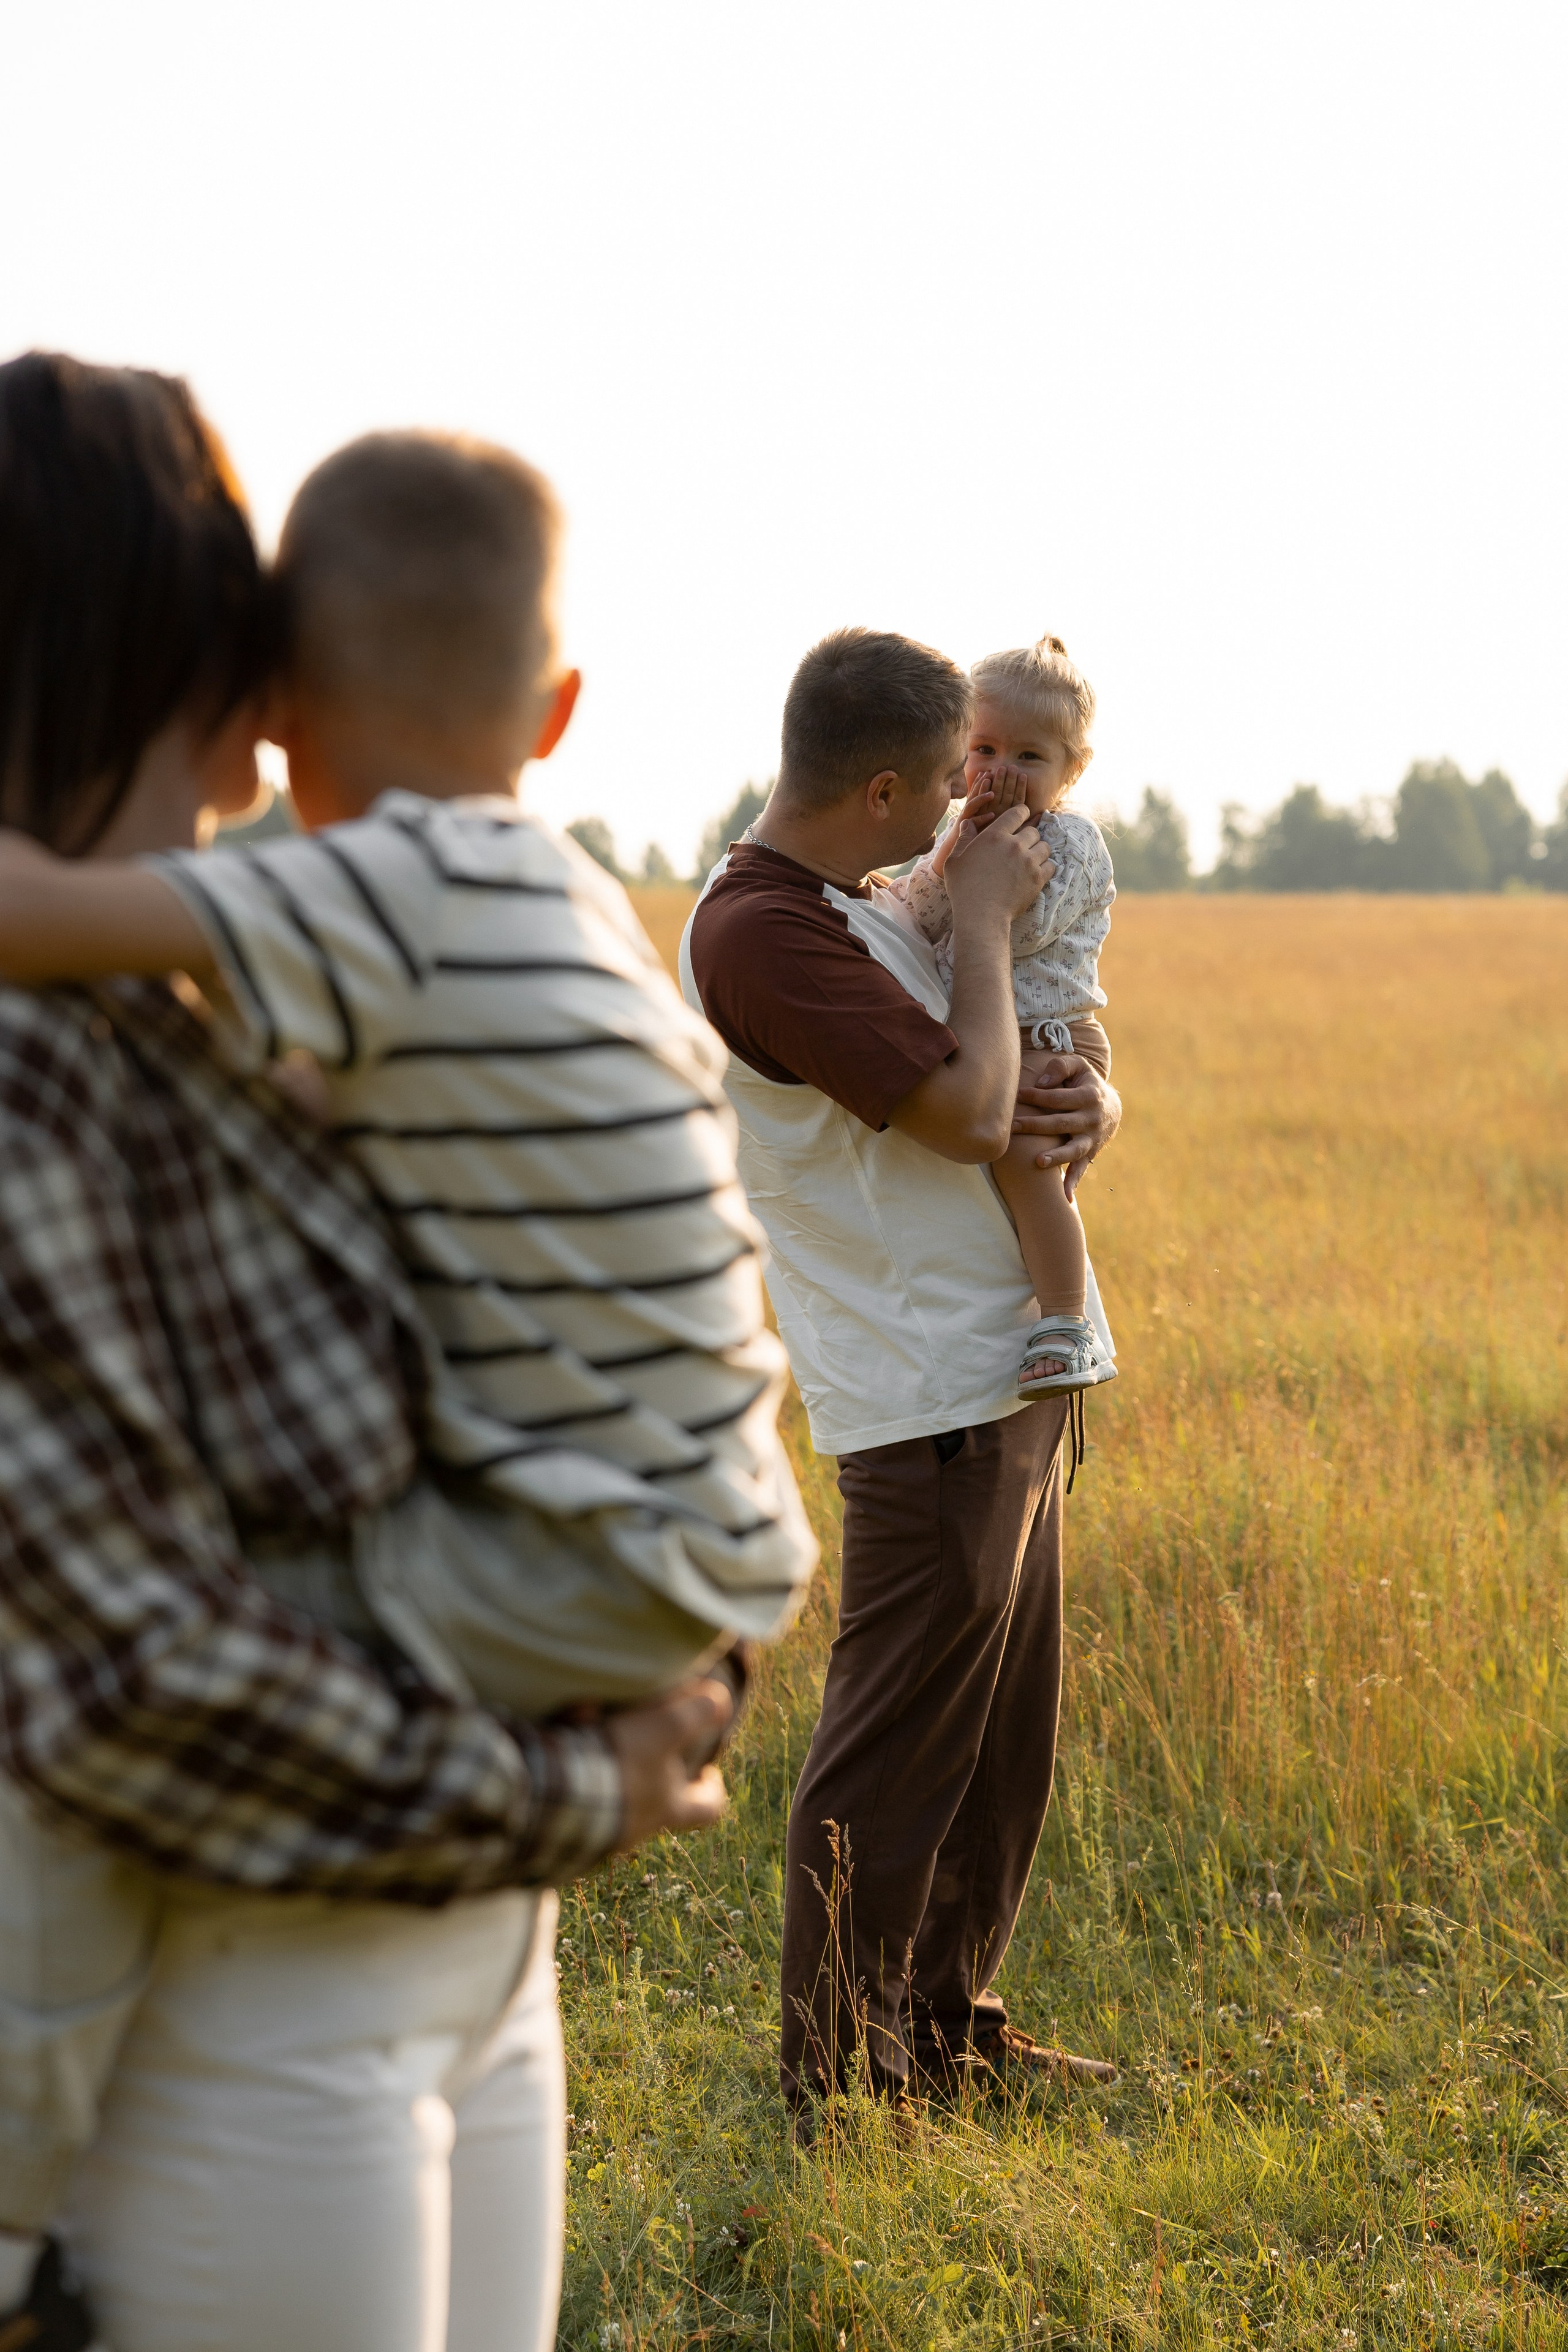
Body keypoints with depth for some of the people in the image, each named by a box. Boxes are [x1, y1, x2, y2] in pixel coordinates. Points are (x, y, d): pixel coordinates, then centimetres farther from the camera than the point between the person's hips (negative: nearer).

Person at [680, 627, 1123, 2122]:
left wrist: (1086, 1100, -5)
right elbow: (967, 1111, -23)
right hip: (925, 1409, -10)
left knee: (1003, 1738, 18)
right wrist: (983, 918, -10)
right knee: (893, 1759, -2)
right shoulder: (760, 932, -18)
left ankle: (948, 2025, 31)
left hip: (1006, 1389, 10)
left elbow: (1015, 1087, 19)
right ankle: (832, 2088, 8)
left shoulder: (861, 908, 14)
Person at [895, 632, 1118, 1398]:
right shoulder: (960, 834, 14)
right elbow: (917, 920, -2)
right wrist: (957, 849, -14)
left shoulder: (1073, 841, -8)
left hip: (1050, 1041, -8)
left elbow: (1028, 927, -21)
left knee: (1023, 1159, -28)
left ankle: (1068, 1328, -27)